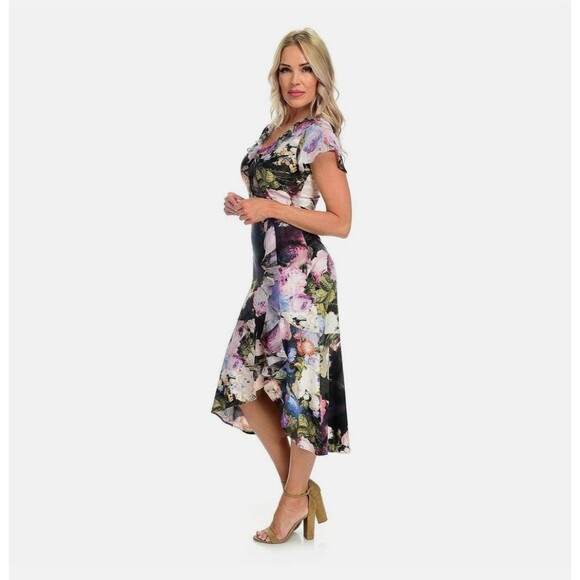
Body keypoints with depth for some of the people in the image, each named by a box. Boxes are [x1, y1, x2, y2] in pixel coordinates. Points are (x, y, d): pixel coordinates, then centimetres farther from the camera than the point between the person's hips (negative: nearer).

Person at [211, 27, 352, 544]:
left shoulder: (319, 135, -7)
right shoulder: (272, 131, 15)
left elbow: (341, 222, -11)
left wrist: (271, 208, -17)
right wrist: (243, 205, 7)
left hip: (302, 274, -9)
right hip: (268, 273, 9)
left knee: (297, 383, 1)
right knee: (246, 382, 10)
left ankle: (296, 498, 19)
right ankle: (299, 489, 22)